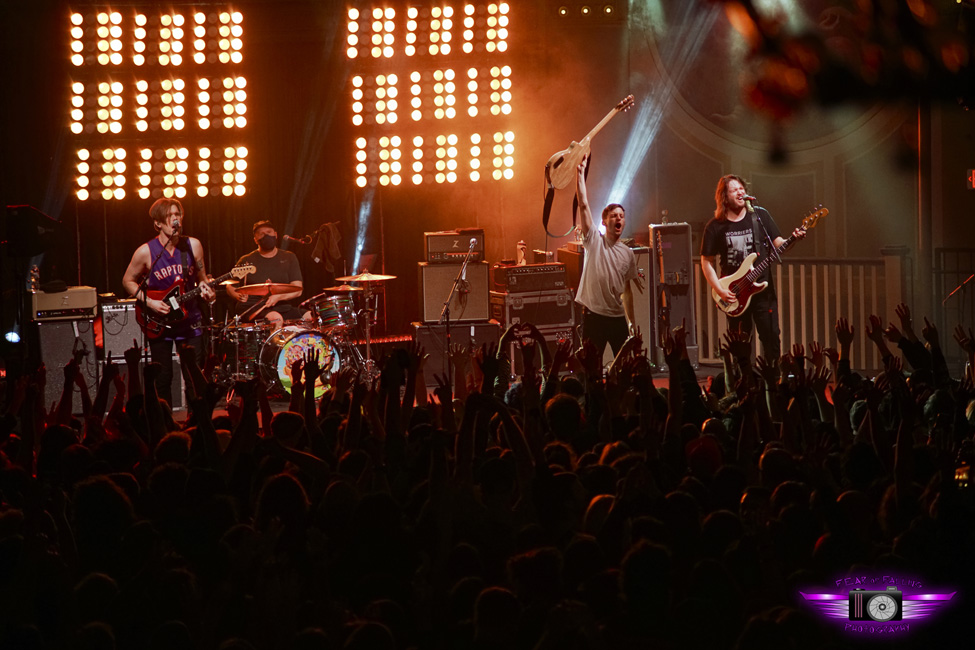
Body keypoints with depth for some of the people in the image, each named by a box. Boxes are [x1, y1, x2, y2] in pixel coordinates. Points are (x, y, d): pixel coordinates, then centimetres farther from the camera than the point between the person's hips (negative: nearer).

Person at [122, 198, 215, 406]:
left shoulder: (193, 246, -2)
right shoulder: (145, 252, -10)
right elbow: (128, 281, 2)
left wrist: (206, 290, -12)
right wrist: (149, 302, -11)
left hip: (190, 320, 2)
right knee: (163, 379, 1)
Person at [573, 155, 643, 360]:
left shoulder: (628, 254, 11)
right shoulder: (595, 241, -1)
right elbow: (583, 205, -9)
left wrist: (632, 322, 15)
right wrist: (580, 172, -15)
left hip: (618, 317, 4)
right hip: (594, 314, -4)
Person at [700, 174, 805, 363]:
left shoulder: (760, 215, 4)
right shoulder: (715, 227, 0)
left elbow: (777, 243, 5)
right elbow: (707, 262, 3)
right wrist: (720, 290, -7)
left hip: (763, 288, 1)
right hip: (734, 294, -1)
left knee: (771, 338, -5)